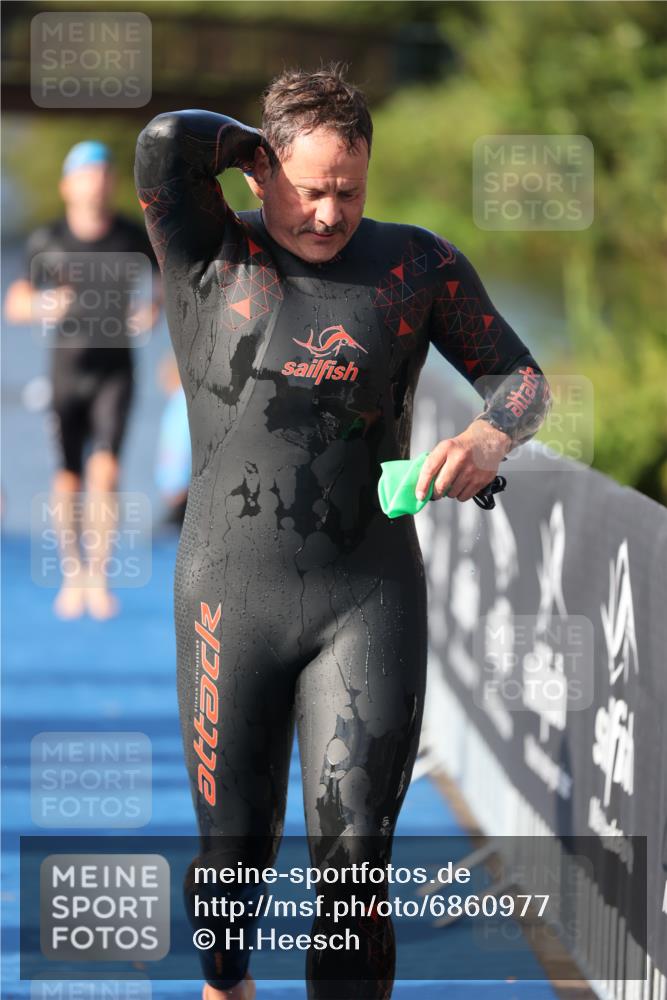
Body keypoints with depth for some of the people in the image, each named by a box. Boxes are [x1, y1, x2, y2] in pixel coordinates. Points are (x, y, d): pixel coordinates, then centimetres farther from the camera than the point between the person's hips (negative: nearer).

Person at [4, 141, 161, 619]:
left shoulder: (133, 237, -3)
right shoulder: (46, 242, -3)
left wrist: (155, 306, -5)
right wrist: (41, 306, -20)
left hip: (115, 370, -1)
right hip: (67, 370, 1)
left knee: (105, 470, -18)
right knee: (67, 481, 2)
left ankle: (99, 576, -10)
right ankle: (72, 575, 22)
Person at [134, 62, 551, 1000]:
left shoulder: (415, 262, 1)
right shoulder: (209, 258, -3)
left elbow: (520, 379, 6)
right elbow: (168, 141, -21)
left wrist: (490, 437, -17)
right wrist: (264, 145, -2)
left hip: (370, 605, 0)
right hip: (231, 604, 0)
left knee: (353, 862, -9)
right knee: (234, 849, 13)